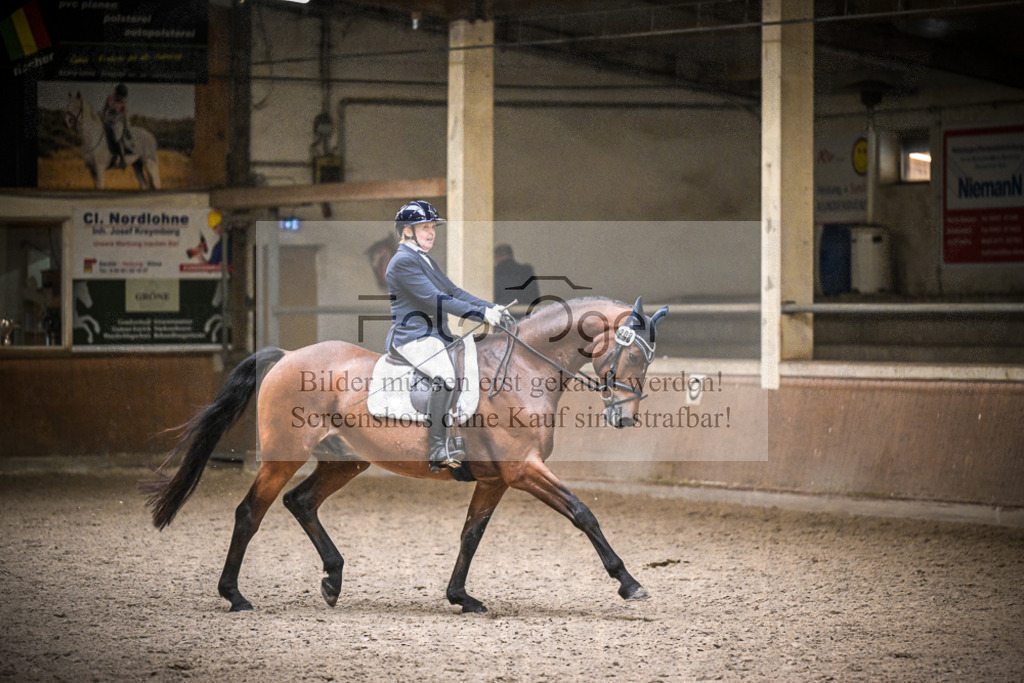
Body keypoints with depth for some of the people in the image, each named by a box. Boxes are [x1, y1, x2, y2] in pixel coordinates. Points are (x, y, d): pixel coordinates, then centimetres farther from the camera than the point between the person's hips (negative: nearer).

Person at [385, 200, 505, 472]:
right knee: (445, 375, -32)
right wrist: (481, 314, -22)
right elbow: (434, 299, -20)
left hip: (437, 335, 11)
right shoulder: (403, 261, -12)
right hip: (412, 337, -11)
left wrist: (491, 307, 2)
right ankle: (437, 451, -31)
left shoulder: (426, 261, 21)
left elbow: (453, 291, 17)